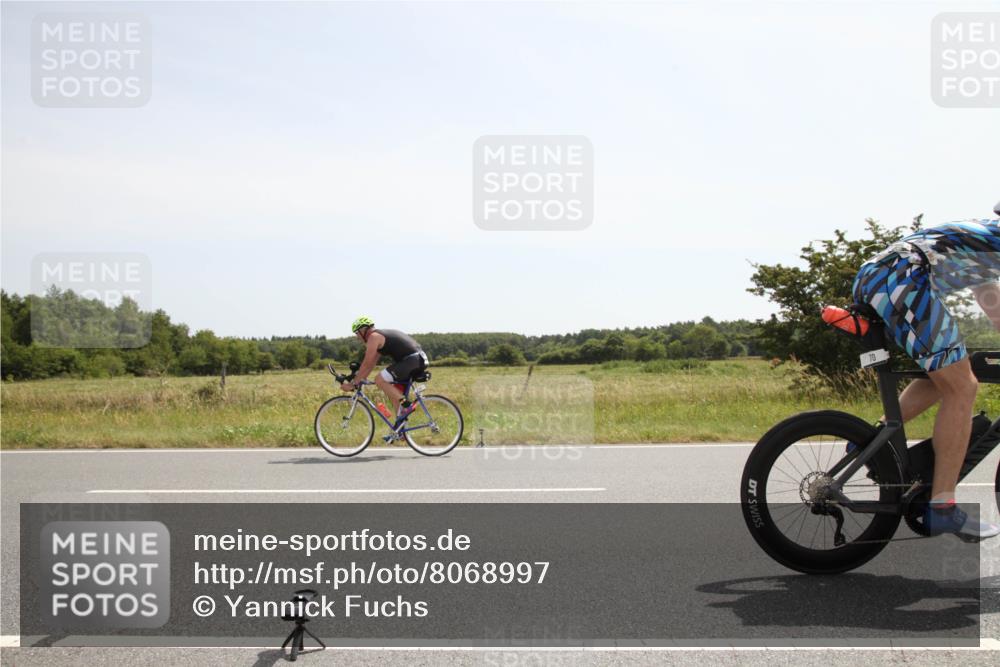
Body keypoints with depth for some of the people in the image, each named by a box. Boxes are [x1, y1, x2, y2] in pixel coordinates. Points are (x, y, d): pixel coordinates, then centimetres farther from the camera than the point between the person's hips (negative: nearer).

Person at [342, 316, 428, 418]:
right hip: (420, 360, 10)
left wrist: (353, 384, -1)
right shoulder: (380, 335, 25)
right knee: (394, 391, 20)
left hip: (411, 360, -10)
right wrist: (360, 379, 31)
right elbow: (371, 364, 30)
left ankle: (406, 405, -9)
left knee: (379, 380, -8)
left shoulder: (373, 337, -5)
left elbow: (366, 364, -7)